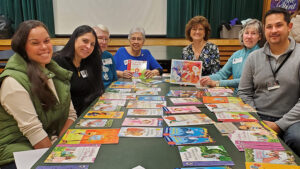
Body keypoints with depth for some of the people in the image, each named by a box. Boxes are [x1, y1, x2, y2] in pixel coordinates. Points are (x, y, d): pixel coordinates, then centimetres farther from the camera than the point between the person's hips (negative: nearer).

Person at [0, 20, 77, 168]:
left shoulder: (55, 72, 8)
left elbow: (71, 114, 6)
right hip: (18, 149, -6)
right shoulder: (13, 81, -14)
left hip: (53, 141, 6)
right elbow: (32, 130, -18)